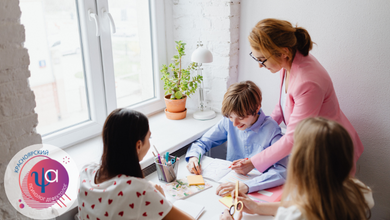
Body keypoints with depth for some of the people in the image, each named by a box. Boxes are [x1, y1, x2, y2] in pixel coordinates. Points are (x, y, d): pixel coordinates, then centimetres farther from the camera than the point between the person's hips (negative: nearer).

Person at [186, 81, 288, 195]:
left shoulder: (271, 129, -17)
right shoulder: (228, 121, -4)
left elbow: (282, 171, -27)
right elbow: (203, 142, 8)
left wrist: (246, 186, -39)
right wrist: (193, 157, -14)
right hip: (229, 180, 2)